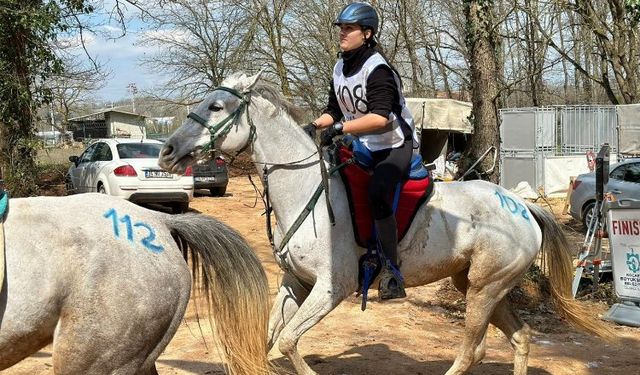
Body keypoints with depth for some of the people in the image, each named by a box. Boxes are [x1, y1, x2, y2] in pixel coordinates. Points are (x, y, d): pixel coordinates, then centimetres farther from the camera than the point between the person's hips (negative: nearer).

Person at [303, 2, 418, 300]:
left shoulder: (377, 69, -20)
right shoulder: (340, 68, 6)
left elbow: (380, 117, -32)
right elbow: (334, 110, 15)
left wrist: (340, 127, -36)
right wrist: (316, 125, -4)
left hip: (395, 147, -9)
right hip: (364, 148, 9)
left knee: (377, 193, -33)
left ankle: (392, 273, -28)